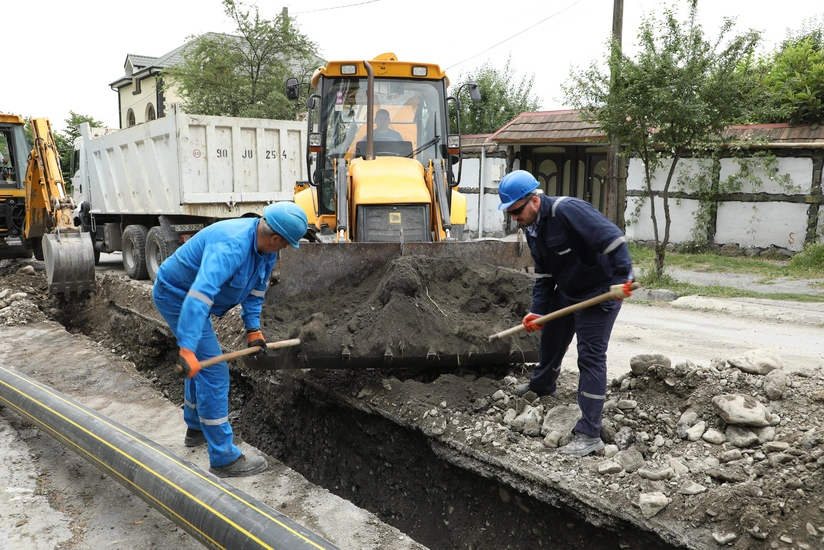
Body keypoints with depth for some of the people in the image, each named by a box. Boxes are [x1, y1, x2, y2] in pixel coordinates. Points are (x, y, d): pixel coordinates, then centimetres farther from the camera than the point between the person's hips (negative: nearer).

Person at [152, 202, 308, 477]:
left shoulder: (265, 245, -6)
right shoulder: (232, 246, -36)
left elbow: (256, 288, 7)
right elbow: (199, 295, -45)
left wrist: (253, 328, 3)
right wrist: (187, 349, -49)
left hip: (183, 293, 10)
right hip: (177, 295, -10)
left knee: (203, 363, 24)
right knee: (213, 372, -11)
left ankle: (196, 429, 45)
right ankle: (224, 458, -3)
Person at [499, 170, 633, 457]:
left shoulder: (567, 210, -28)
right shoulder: (532, 228, 1)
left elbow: (613, 238, -33)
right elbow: (543, 274, 7)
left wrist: (621, 280, -40)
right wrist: (536, 311, 0)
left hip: (599, 293, -9)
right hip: (566, 291, 9)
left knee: (591, 356, -10)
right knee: (550, 337, 23)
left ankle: (589, 435, -5)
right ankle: (542, 384, 53)